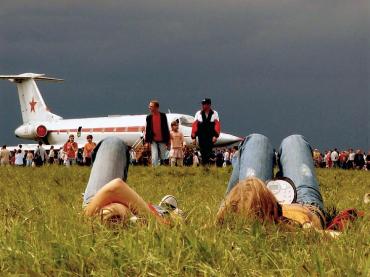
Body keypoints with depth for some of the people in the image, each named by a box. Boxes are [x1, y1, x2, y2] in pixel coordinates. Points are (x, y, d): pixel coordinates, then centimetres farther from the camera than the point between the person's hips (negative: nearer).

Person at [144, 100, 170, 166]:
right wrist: (147, 141, -2)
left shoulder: (163, 116, 0)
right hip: (153, 141, 0)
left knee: (162, 157, 9)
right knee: (154, 158, -9)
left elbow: (166, 128, 3)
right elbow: (147, 129, 3)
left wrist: (167, 140, 1)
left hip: (162, 141, 0)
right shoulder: (149, 117, 2)